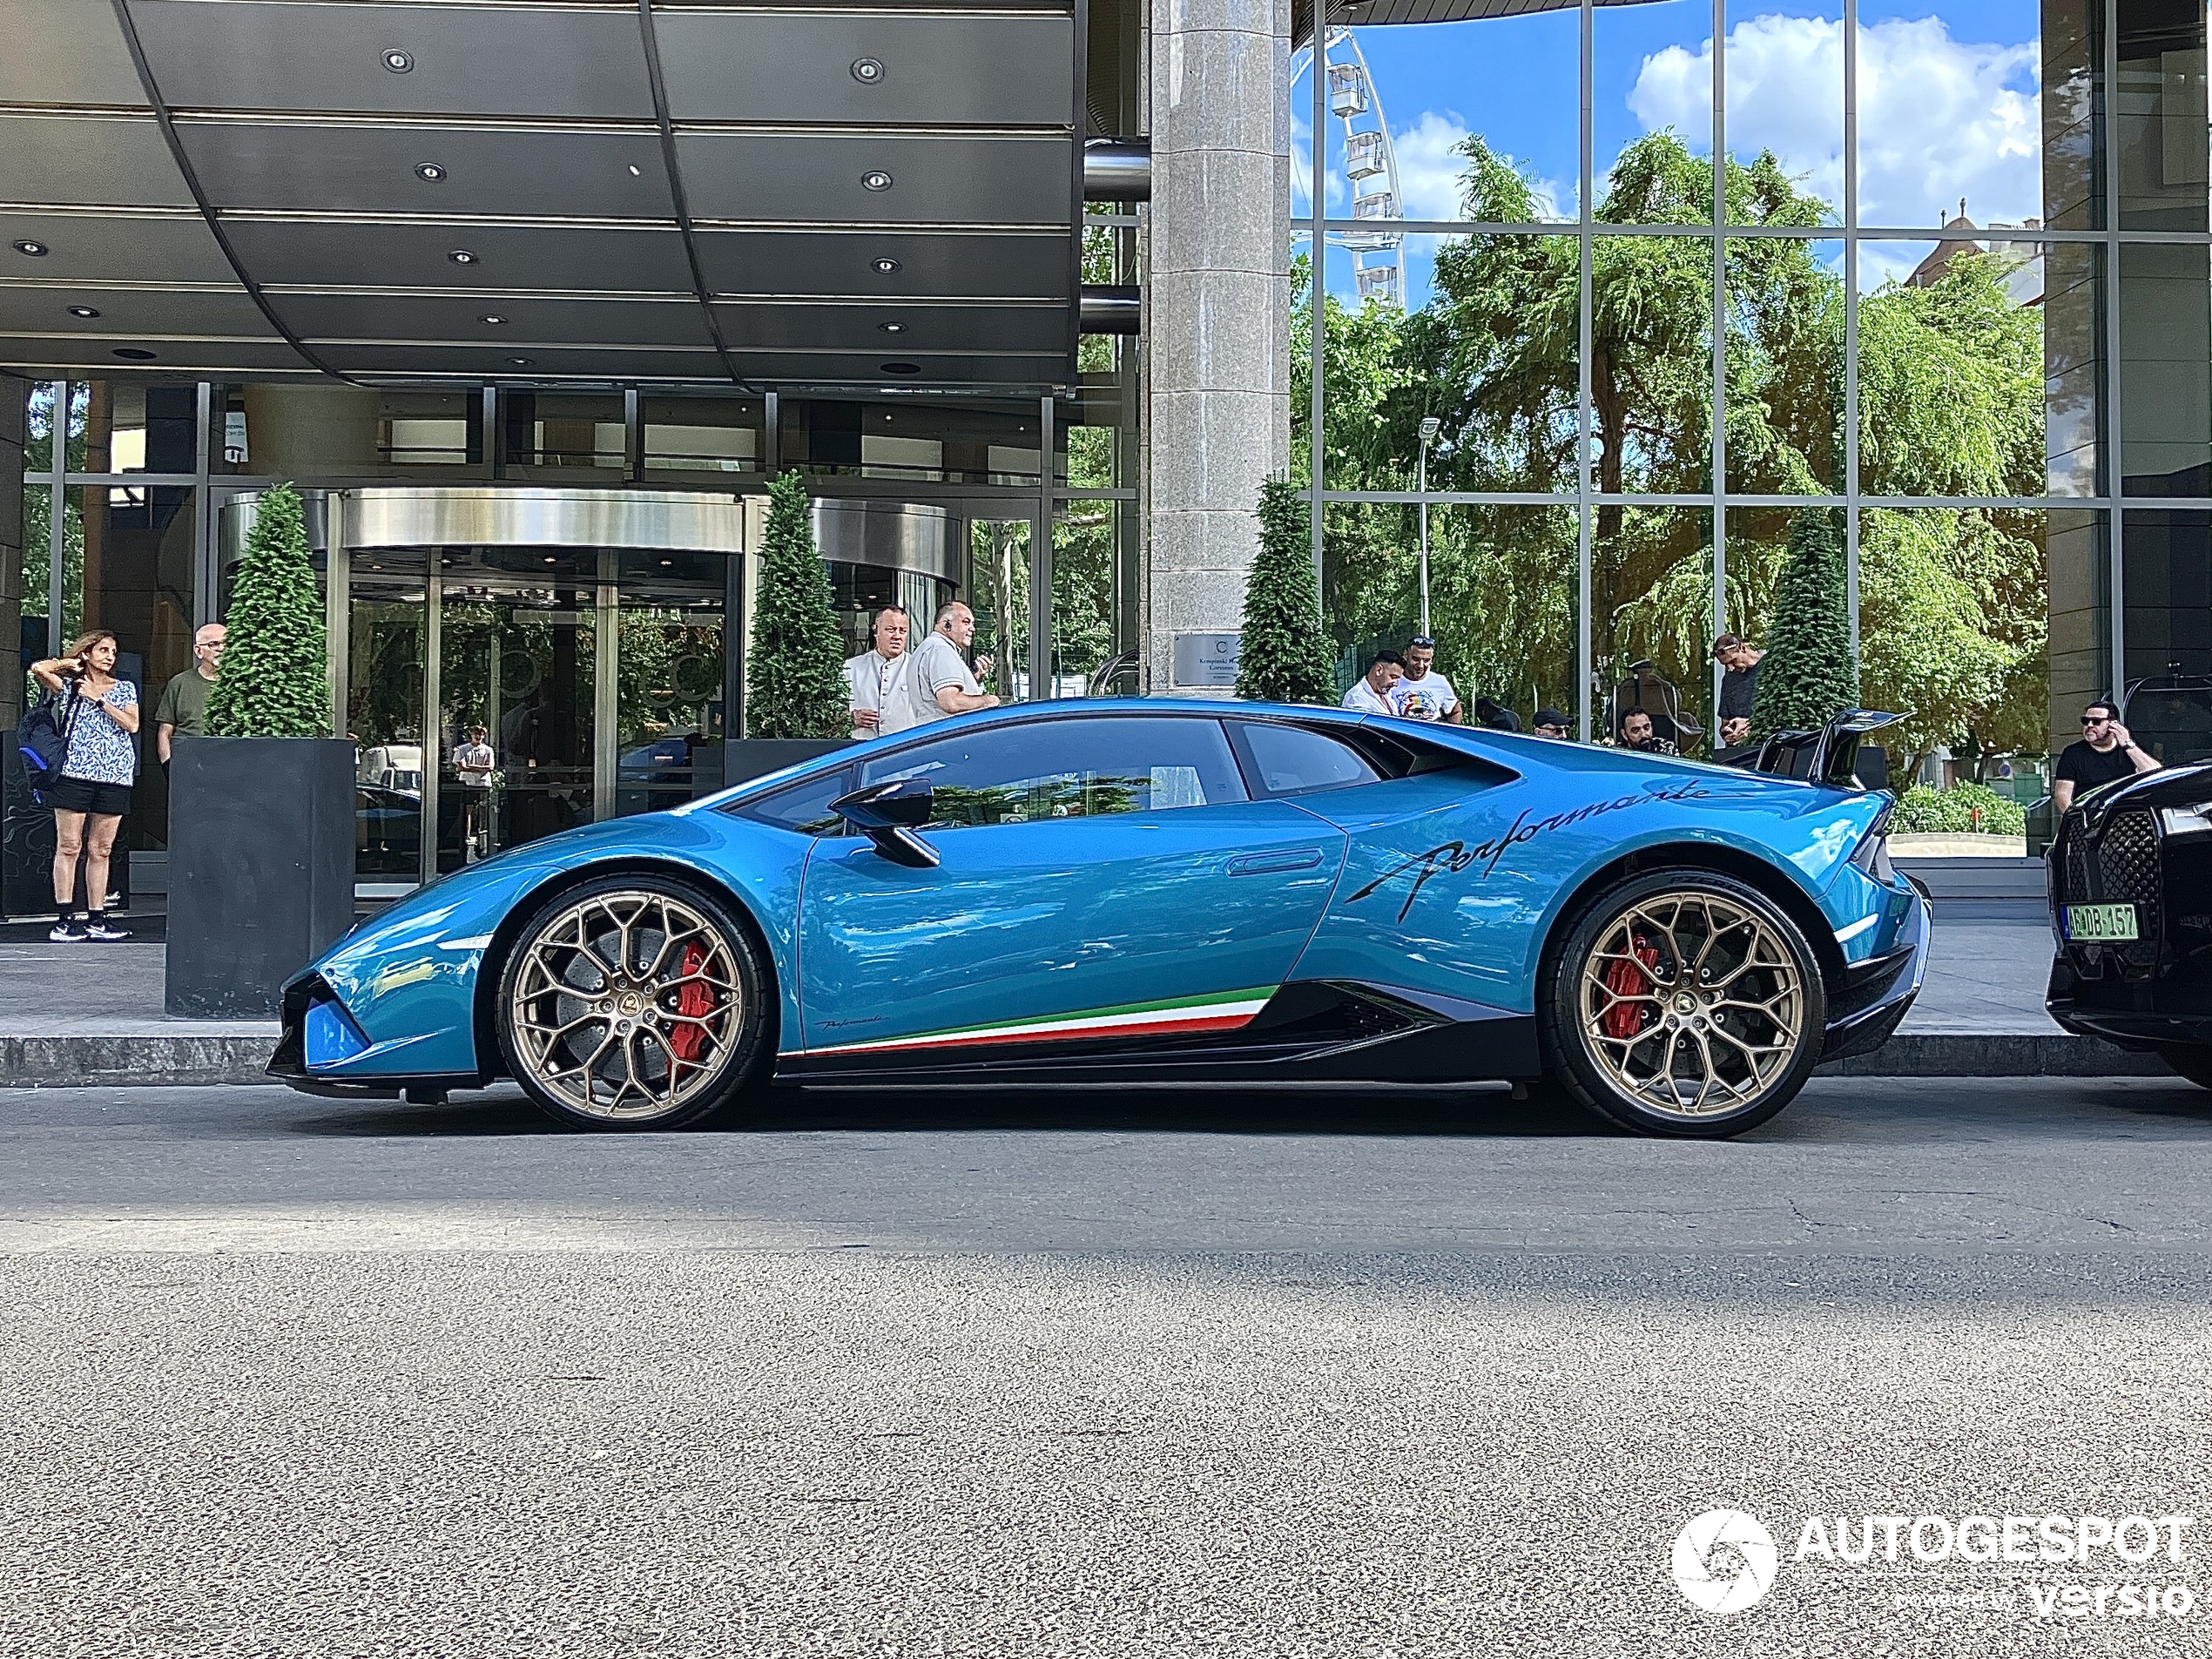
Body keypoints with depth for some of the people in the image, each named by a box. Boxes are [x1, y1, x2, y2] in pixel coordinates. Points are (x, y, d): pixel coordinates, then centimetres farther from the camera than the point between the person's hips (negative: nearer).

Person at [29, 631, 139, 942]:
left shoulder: (125, 689, 16)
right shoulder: (70, 685, 10)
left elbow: (132, 725, 1)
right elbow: (39, 669, -8)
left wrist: (98, 699, -3)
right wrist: (70, 662, 9)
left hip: (115, 776, 3)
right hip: (75, 772, -2)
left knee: (101, 850, 4)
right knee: (69, 846, -5)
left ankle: (96, 919, 7)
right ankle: (63, 921, -6)